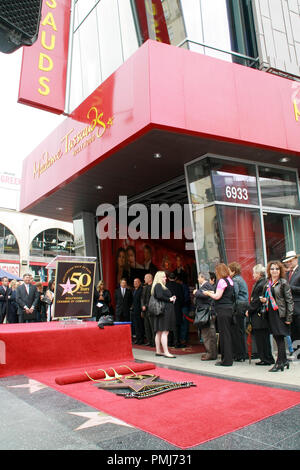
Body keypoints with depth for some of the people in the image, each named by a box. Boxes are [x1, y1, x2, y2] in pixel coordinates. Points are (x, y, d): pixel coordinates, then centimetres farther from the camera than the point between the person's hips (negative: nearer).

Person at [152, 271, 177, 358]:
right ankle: (166, 352, -10)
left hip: (165, 311, 10)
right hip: (164, 311, -10)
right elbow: (159, 296, -23)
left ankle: (158, 351, 16)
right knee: (165, 332, -10)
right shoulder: (158, 285, -10)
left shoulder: (161, 286, 20)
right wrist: (169, 299, -11)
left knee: (159, 332, 11)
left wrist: (171, 298, 8)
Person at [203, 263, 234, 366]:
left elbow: (217, 296, -15)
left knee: (224, 334, -4)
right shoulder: (230, 280, 14)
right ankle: (229, 357, 21)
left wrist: (208, 293, 1)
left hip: (223, 310, -9)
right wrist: (213, 292, 19)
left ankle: (226, 360, 1)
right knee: (227, 334, 14)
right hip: (229, 309, 9)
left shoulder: (222, 281, -13)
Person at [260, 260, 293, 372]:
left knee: (280, 338, -4)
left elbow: (289, 300, -8)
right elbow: (265, 297, 25)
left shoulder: (283, 282, -6)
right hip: (270, 313, 6)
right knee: (277, 338, 10)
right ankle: (284, 361, 22)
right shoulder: (267, 283, 12)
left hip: (280, 314, -6)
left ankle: (279, 363, 2)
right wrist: (264, 300, 0)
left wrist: (289, 317, -12)